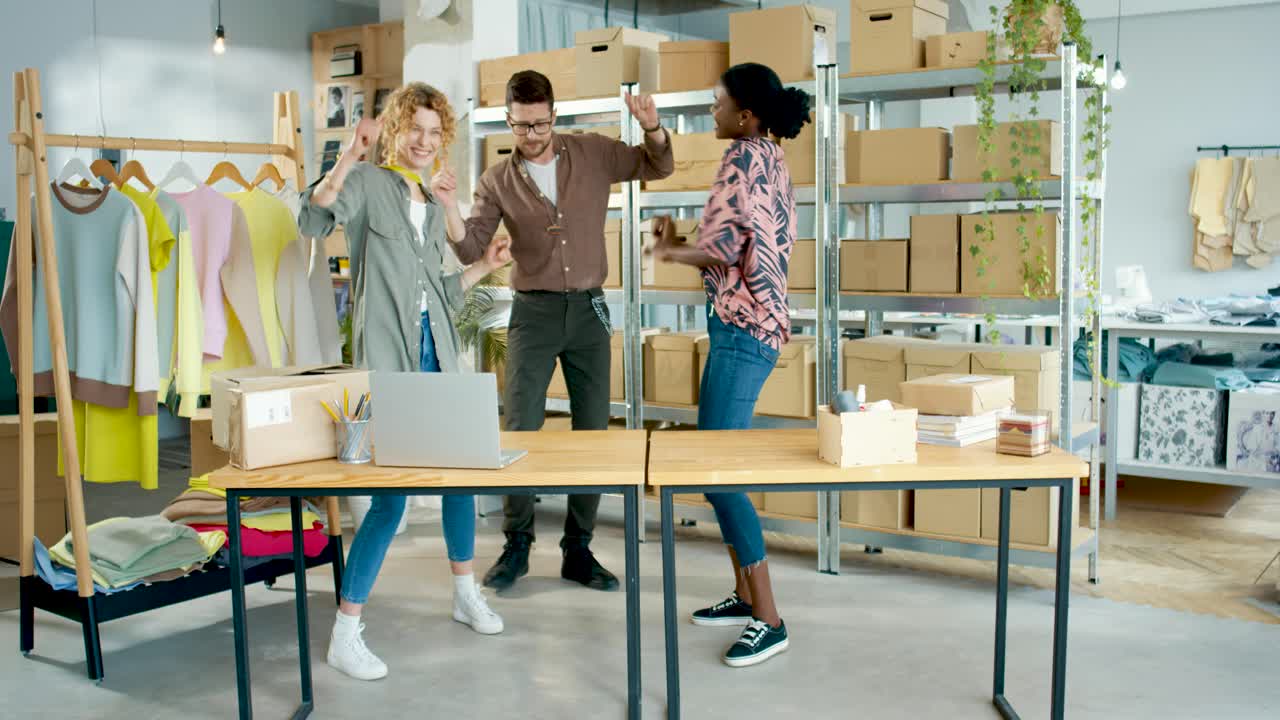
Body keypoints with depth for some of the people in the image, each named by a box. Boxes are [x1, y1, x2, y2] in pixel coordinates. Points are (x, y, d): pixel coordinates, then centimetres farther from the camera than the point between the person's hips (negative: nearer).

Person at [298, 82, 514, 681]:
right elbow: (313, 221, -24)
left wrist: (485, 265, 17)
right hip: (387, 358, -7)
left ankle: (466, 593, 34)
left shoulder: (432, 205, 17)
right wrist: (351, 155, -30)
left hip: (437, 352, 8)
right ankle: (345, 633, 3)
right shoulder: (369, 183, -4)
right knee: (390, 494, -9)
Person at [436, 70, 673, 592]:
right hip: (533, 312, -1)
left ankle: (578, 551, 15)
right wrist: (449, 207, -23)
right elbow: (470, 250, -5)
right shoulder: (498, 182, 0)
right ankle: (517, 546, 11)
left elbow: (659, 166, 9)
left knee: (593, 432, 3)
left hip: (589, 311, 1)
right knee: (520, 430, -6)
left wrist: (651, 127, -11)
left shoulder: (593, 154, 2)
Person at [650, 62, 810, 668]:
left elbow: (722, 247, -18)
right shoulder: (770, 159, 16)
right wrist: (680, 247, 13)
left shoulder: (744, 156, -11)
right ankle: (746, 595, 24)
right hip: (745, 327, 10)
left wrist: (674, 251, 1)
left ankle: (768, 620, -3)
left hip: (741, 330, -10)